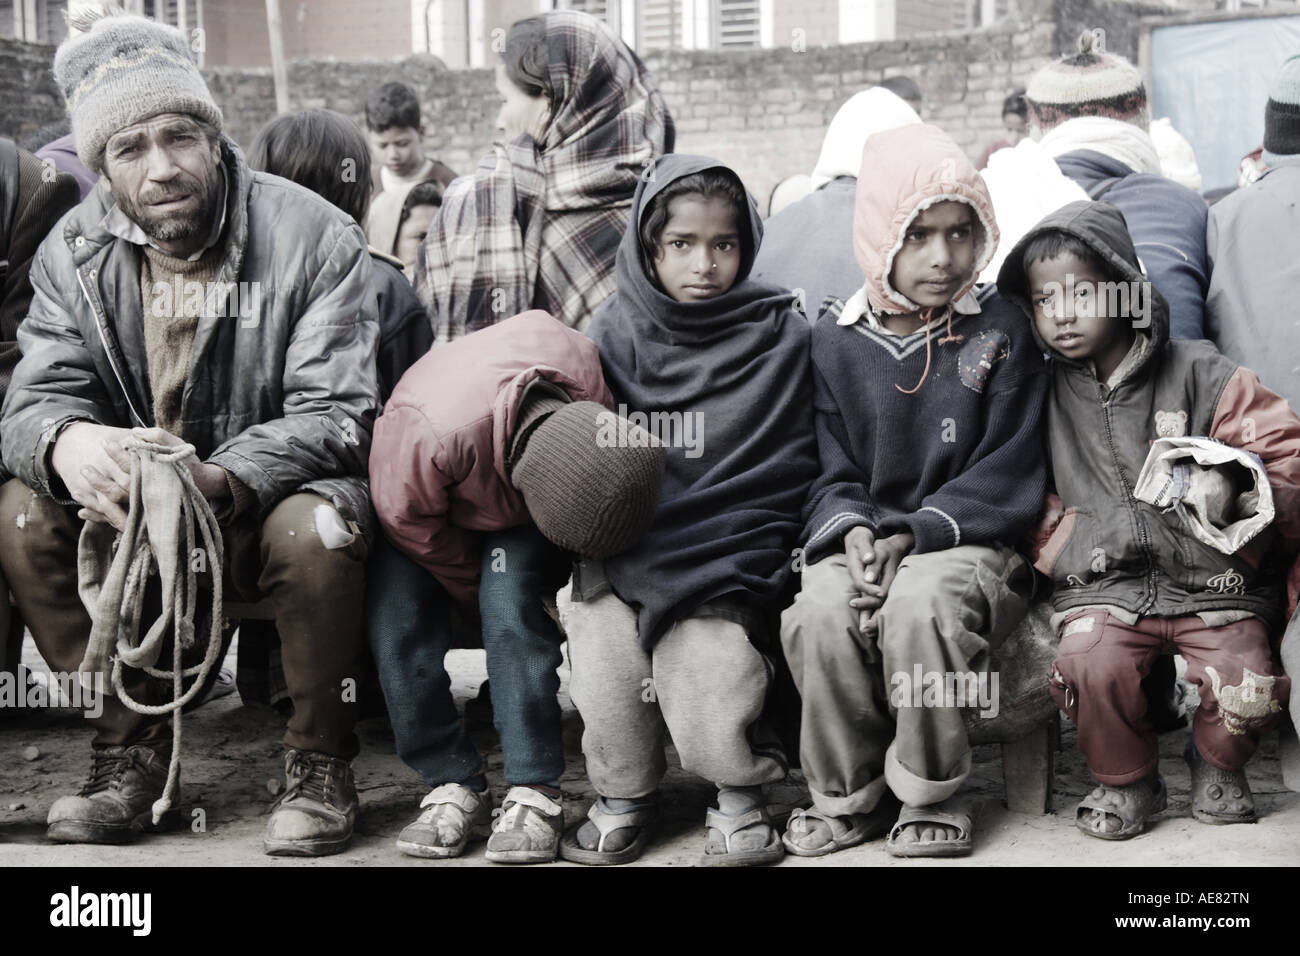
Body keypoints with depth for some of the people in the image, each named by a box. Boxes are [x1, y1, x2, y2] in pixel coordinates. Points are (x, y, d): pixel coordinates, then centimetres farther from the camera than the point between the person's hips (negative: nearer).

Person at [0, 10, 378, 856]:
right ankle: (131, 751, -6)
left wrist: (218, 482, -39)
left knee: (314, 532, -36)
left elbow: (333, 412, -20)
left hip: (276, 492, -4)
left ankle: (320, 764, -11)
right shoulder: (76, 253, -2)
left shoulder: (316, 238, -15)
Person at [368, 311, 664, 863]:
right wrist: (483, 598, -13)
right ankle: (452, 787, -16)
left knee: (511, 593, -26)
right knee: (398, 605, -24)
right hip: (429, 506, -1)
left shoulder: (594, 383, -32)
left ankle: (534, 793, -26)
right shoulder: (427, 431, -43)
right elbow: (411, 522, -23)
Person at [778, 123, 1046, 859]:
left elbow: (1006, 477, -3)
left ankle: (933, 797, -12)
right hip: (865, 542, 2)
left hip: (967, 544, -2)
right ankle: (849, 796, -7)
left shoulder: (1001, 332, 2)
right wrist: (854, 532, -16)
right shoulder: (834, 340, 7)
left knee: (920, 603, -36)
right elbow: (831, 473, 7)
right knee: (821, 611, -32)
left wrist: (913, 535, -16)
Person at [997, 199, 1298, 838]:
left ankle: (1216, 766, 14)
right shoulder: (1043, 396, 8)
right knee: (1090, 664, -30)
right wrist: (1122, 529, -6)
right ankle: (1126, 780, 1)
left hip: (1213, 581, 0)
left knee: (1246, 684, -24)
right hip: (1107, 586, 0)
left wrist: (1238, 490, -19)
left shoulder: (1198, 374, 3)